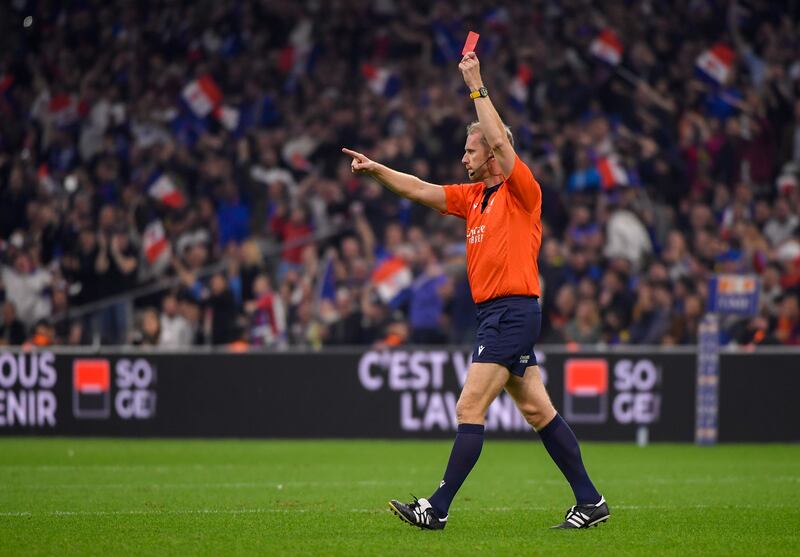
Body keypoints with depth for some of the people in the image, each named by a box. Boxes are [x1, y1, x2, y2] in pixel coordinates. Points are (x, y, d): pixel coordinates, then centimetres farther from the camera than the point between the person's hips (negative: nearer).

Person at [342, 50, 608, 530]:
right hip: (496, 313, 9)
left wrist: (476, 86, -18)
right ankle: (590, 502, 11)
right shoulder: (473, 196, 16)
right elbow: (420, 190, 17)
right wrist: (377, 170, 6)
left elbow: (500, 140, -22)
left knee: (471, 408, -11)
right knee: (537, 410, 8)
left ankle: (438, 508, -11)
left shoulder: (521, 190, -8)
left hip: (513, 309, -9)